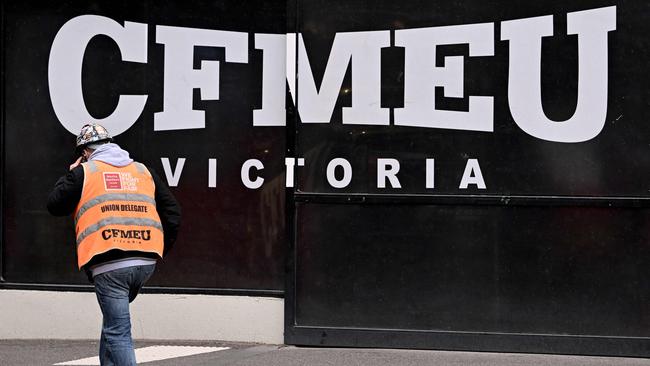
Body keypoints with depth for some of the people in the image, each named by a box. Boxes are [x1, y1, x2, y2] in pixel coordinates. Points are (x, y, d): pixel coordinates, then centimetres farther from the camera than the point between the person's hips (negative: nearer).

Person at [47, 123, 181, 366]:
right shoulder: (144, 172, 18)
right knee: (114, 317, 25)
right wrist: (161, 249, 23)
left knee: (118, 332, -5)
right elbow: (172, 211, 16)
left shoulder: (83, 172, 5)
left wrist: (69, 176, 25)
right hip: (146, 262, 5)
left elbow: (55, 206, 11)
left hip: (108, 263, -5)